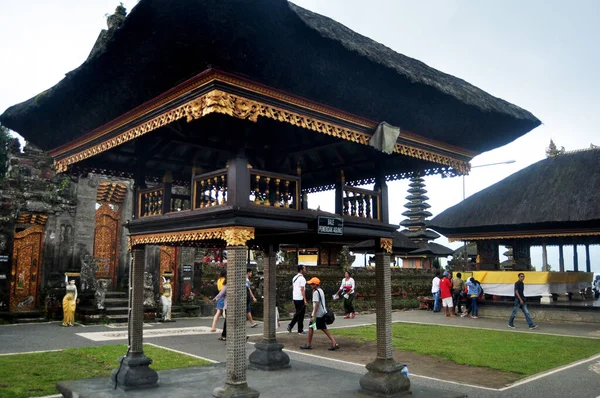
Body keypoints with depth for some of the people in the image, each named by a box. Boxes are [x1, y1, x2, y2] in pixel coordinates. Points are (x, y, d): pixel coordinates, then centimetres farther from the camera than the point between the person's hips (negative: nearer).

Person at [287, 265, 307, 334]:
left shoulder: (294, 277, 12)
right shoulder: (302, 278, -14)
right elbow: (302, 290, -19)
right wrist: (305, 300, -18)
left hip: (295, 298, 8)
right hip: (300, 299, -8)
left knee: (298, 313, 18)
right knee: (301, 315, 2)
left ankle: (290, 325, 9)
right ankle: (300, 330, 8)